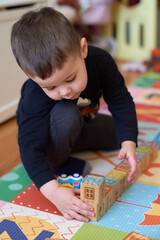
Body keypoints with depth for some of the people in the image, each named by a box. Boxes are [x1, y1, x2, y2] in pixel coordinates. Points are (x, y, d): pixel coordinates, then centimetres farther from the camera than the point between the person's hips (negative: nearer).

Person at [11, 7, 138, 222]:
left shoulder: (100, 61, -28)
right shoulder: (36, 97, -37)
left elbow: (121, 101, -21)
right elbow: (30, 148, -41)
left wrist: (128, 143, -35)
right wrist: (53, 192, -54)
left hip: (81, 126, 6)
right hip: (48, 137, -6)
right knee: (66, 114, -38)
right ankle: (56, 164, -13)